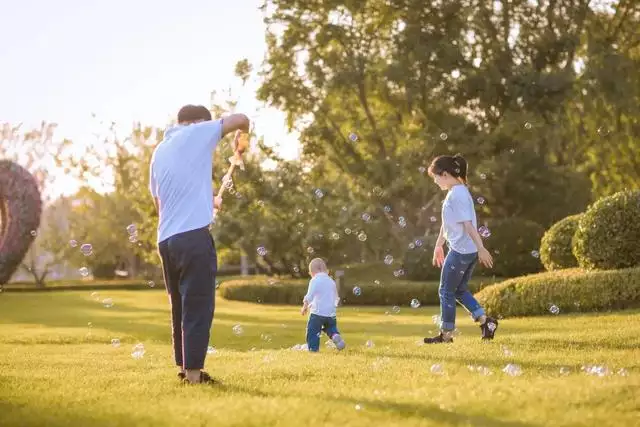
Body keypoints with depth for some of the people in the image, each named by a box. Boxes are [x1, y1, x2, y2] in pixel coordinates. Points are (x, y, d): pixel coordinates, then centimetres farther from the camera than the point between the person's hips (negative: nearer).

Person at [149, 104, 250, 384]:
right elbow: (241, 119, 4)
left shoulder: (159, 152, 21)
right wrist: (241, 139, 26)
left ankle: (183, 366, 19)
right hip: (194, 235, -7)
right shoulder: (195, 134, 2)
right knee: (198, 306, -5)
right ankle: (194, 372, -5)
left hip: (166, 240, 7)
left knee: (181, 306, 15)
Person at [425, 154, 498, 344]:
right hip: (469, 250, 10)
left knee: (446, 291, 3)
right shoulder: (458, 192, 14)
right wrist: (439, 246, 30)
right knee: (460, 290, 17)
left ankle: (446, 334, 11)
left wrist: (481, 248, -26)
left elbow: (468, 224, -23)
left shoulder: (456, 194, -18)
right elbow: (447, 224, 23)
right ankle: (486, 321, 10)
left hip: (460, 250, -10)